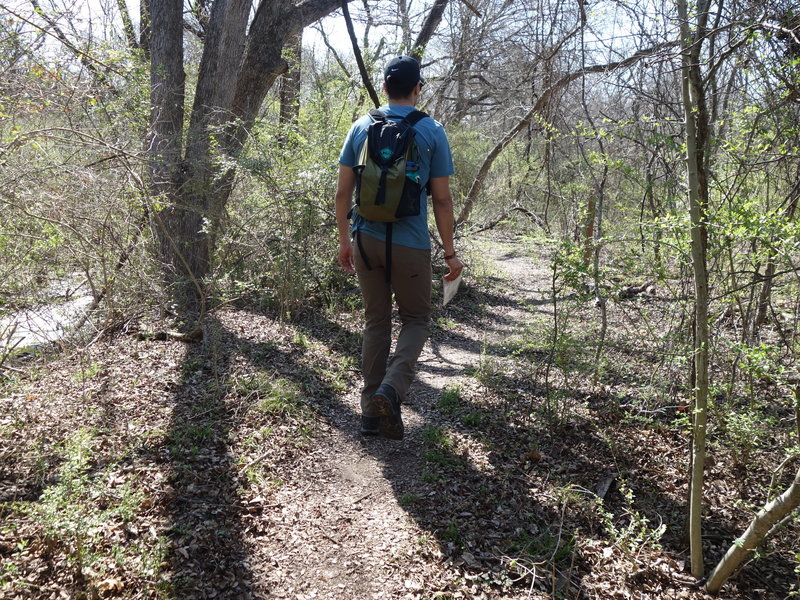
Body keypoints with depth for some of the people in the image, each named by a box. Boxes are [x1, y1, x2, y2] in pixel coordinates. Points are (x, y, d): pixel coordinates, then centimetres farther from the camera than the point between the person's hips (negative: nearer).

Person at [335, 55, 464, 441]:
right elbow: (442, 199, -5)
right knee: (415, 321, 12)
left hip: (366, 241, 3)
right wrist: (450, 252, 2)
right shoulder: (431, 131, -4)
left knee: (376, 322, 14)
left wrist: (344, 240, 14)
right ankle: (391, 388, -12)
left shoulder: (361, 127, 5)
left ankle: (371, 411, 17)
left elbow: (343, 192, 5)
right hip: (410, 245, -3)